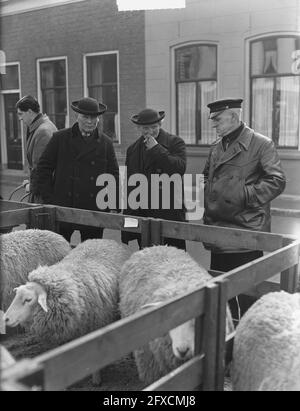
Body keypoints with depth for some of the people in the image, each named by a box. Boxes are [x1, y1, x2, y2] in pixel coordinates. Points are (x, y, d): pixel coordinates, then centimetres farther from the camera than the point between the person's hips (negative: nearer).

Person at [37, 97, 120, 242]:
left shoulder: (106, 143, 7)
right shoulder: (60, 138, 2)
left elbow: (114, 176, 8)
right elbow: (43, 168, 3)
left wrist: (114, 207, 1)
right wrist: (49, 199, -4)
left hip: (95, 210, 2)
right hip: (62, 207, -1)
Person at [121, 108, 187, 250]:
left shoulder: (175, 143, 1)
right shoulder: (132, 149, 15)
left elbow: (180, 168, -17)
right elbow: (128, 184, 17)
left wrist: (156, 149, -14)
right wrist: (127, 217, 13)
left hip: (169, 214, -4)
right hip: (140, 214, 4)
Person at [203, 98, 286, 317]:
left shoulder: (261, 144, -9)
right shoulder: (216, 147, 13)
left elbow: (277, 181, -14)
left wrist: (244, 195, -19)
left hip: (246, 232, -7)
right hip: (218, 231, 7)